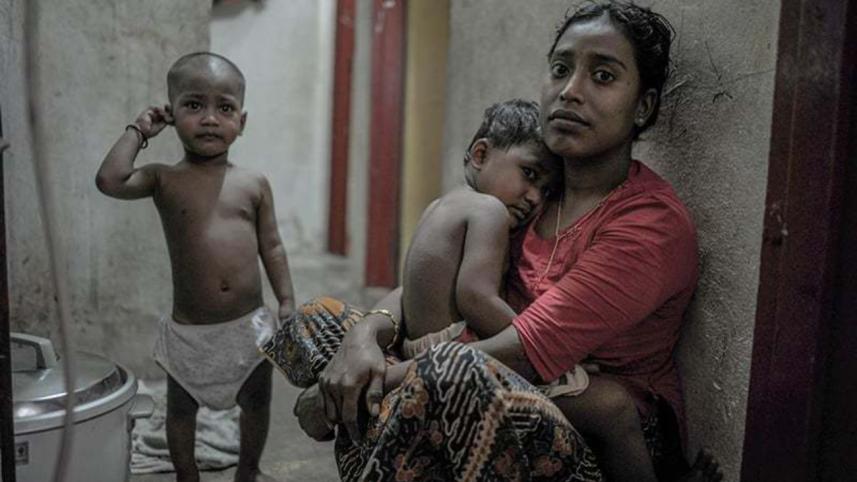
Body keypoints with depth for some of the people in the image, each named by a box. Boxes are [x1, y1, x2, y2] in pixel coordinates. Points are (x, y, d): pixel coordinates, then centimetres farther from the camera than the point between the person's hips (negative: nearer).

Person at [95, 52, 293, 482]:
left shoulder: (254, 184, -1)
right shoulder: (164, 180, -6)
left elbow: (271, 247, 4)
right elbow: (109, 180, -25)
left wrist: (286, 302, -1)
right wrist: (137, 131, -12)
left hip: (250, 324, 2)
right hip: (188, 330, -1)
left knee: (257, 403, 19)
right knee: (181, 410, 17)